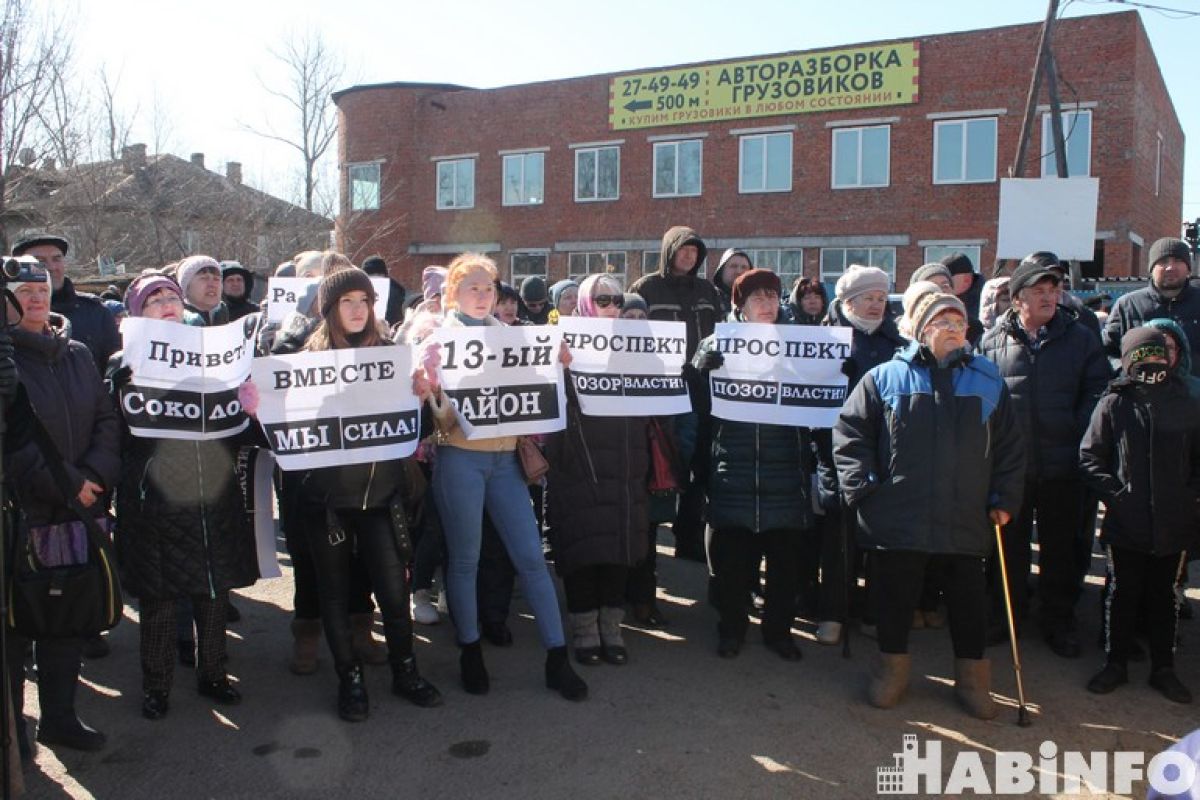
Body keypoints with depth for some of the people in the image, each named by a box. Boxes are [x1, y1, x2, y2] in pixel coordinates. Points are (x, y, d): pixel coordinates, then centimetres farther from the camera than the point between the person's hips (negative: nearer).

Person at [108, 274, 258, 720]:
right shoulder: (126, 364, 1)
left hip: (214, 495, 3)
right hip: (155, 499, -3)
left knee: (215, 593, 12)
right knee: (158, 600, 6)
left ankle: (212, 674, 30)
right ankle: (155, 687, 24)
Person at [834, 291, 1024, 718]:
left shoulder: (988, 381, 10)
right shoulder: (886, 377, 1)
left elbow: (1009, 446, 13)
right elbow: (850, 432, 2)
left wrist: (1004, 499, 7)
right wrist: (862, 486, -6)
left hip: (966, 520, 2)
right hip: (898, 517, -2)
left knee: (968, 599, 11)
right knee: (895, 596, 9)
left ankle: (973, 677, 28)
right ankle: (892, 667, 28)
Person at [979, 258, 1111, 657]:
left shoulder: (1080, 338, 3)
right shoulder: (993, 341, 1)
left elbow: (1097, 391, 4)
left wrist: (1078, 432, -8)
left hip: (1062, 464, 0)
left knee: (1060, 546, 11)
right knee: (1009, 544, 13)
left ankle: (1058, 620, 26)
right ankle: (1006, 612, 28)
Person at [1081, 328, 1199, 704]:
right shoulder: (1113, 404, -4)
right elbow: (1089, 457, -2)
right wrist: (1114, 493, -10)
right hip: (1126, 523, -2)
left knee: (1162, 596, 14)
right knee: (1123, 594, 11)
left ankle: (1163, 668, 27)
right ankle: (1115, 663, 24)